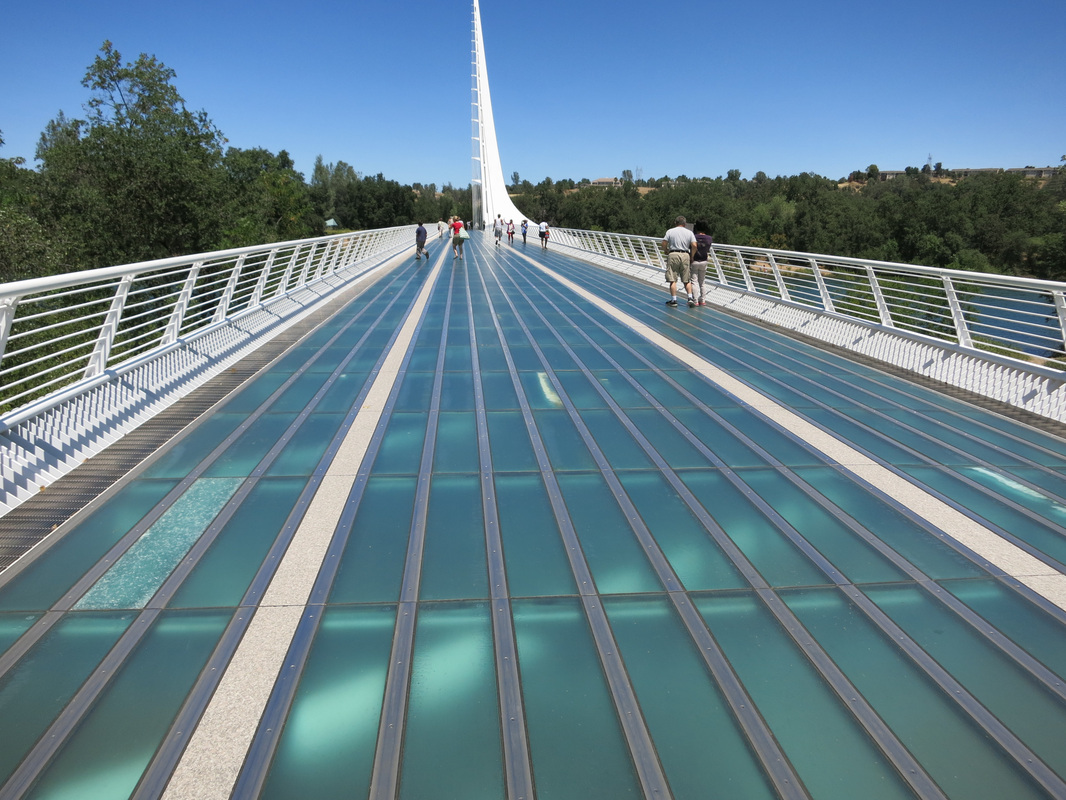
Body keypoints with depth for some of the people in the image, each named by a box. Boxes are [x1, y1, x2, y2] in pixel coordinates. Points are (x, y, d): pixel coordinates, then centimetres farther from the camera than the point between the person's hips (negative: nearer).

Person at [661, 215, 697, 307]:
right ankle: (690, 297, 0)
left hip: (673, 255, -2)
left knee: (673, 280, 2)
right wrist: (692, 257, 8)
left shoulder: (670, 231, 4)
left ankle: (674, 300, 1)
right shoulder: (689, 232, 8)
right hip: (685, 255, 2)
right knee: (687, 280, 11)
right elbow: (694, 245, -3)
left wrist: (666, 251, 14)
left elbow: (663, 243, -4)